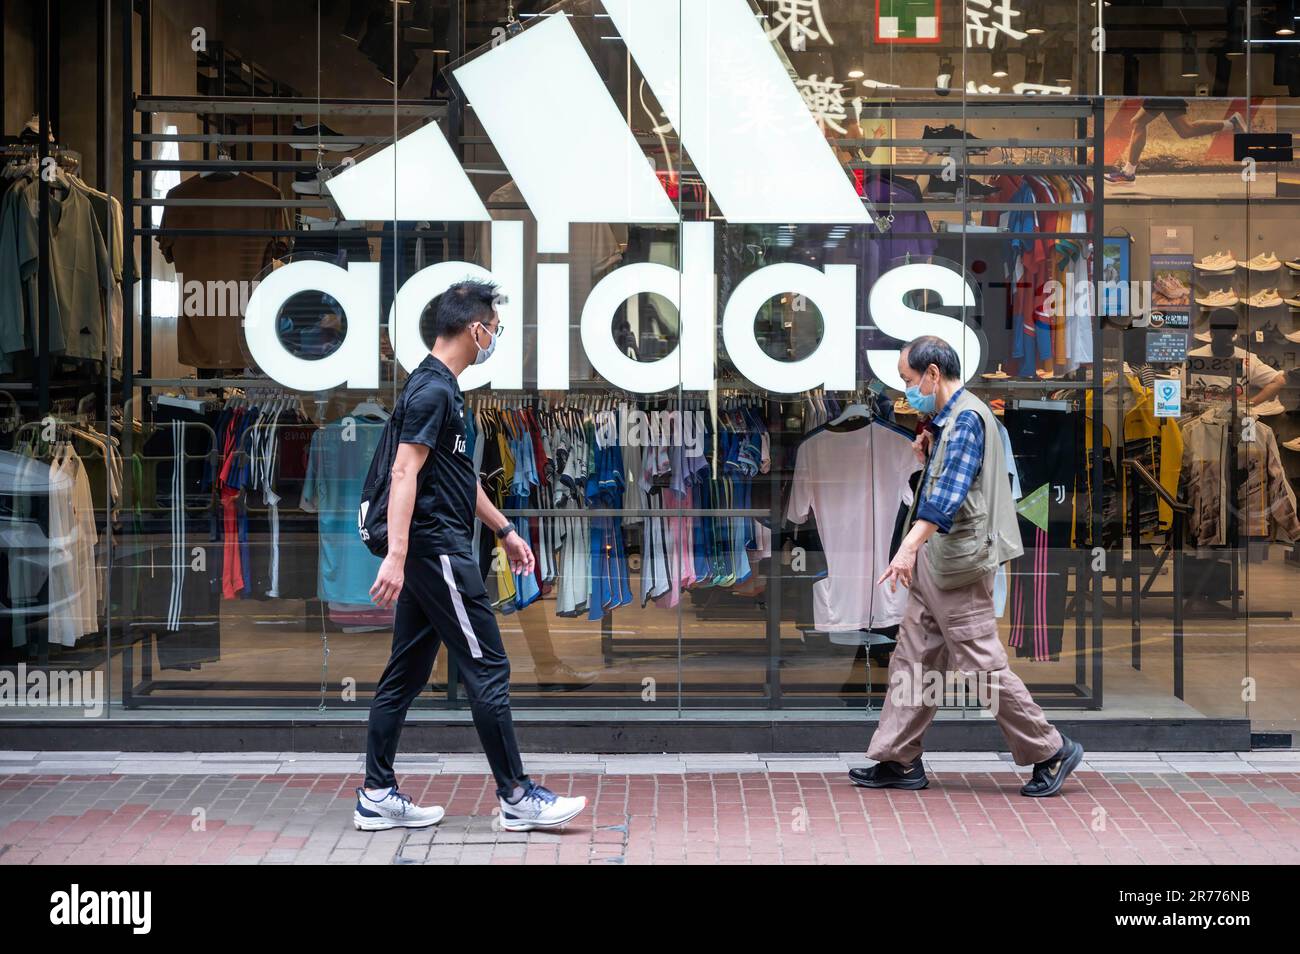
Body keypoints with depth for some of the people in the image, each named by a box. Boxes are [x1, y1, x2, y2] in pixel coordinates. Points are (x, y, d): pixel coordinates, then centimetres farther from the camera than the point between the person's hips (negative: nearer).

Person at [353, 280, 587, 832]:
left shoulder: (443, 387, 17)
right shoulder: (431, 391, -15)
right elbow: (405, 472, -24)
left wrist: (504, 529, 29)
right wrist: (395, 556, -32)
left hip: (432, 552, 10)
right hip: (437, 550, -10)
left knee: (406, 674, 11)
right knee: (487, 668, -5)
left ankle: (376, 797, 15)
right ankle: (516, 797, 2)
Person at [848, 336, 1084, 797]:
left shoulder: (967, 418, -14)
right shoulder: (948, 419, 17)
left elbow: (949, 493, -27)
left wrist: (910, 546, -37)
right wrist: (928, 459, 6)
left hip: (959, 560, -10)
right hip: (935, 560, 10)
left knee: (982, 664, -5)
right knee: (912, 659, 10)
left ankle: (1050, 751, 5)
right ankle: (899, 760, 15)